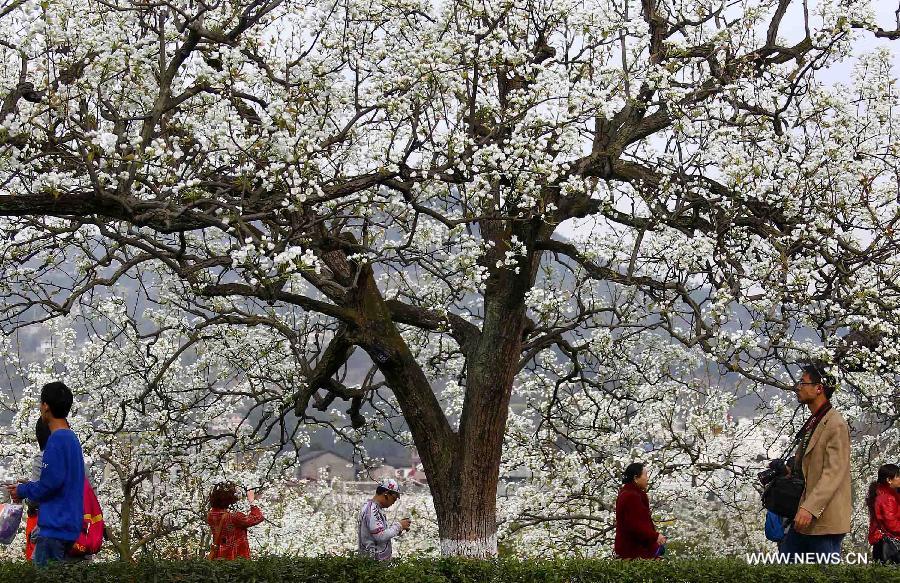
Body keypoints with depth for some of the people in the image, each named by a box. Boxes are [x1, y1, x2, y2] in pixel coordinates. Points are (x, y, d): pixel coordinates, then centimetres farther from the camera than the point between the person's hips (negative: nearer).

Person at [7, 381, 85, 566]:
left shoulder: (57, 439, -14)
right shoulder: (71, 438, 15)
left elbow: (51, 483, -20)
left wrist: (23, 491, -4)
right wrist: (28, 487, 16)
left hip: (55, 527, -9)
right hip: (69, 525, 9)